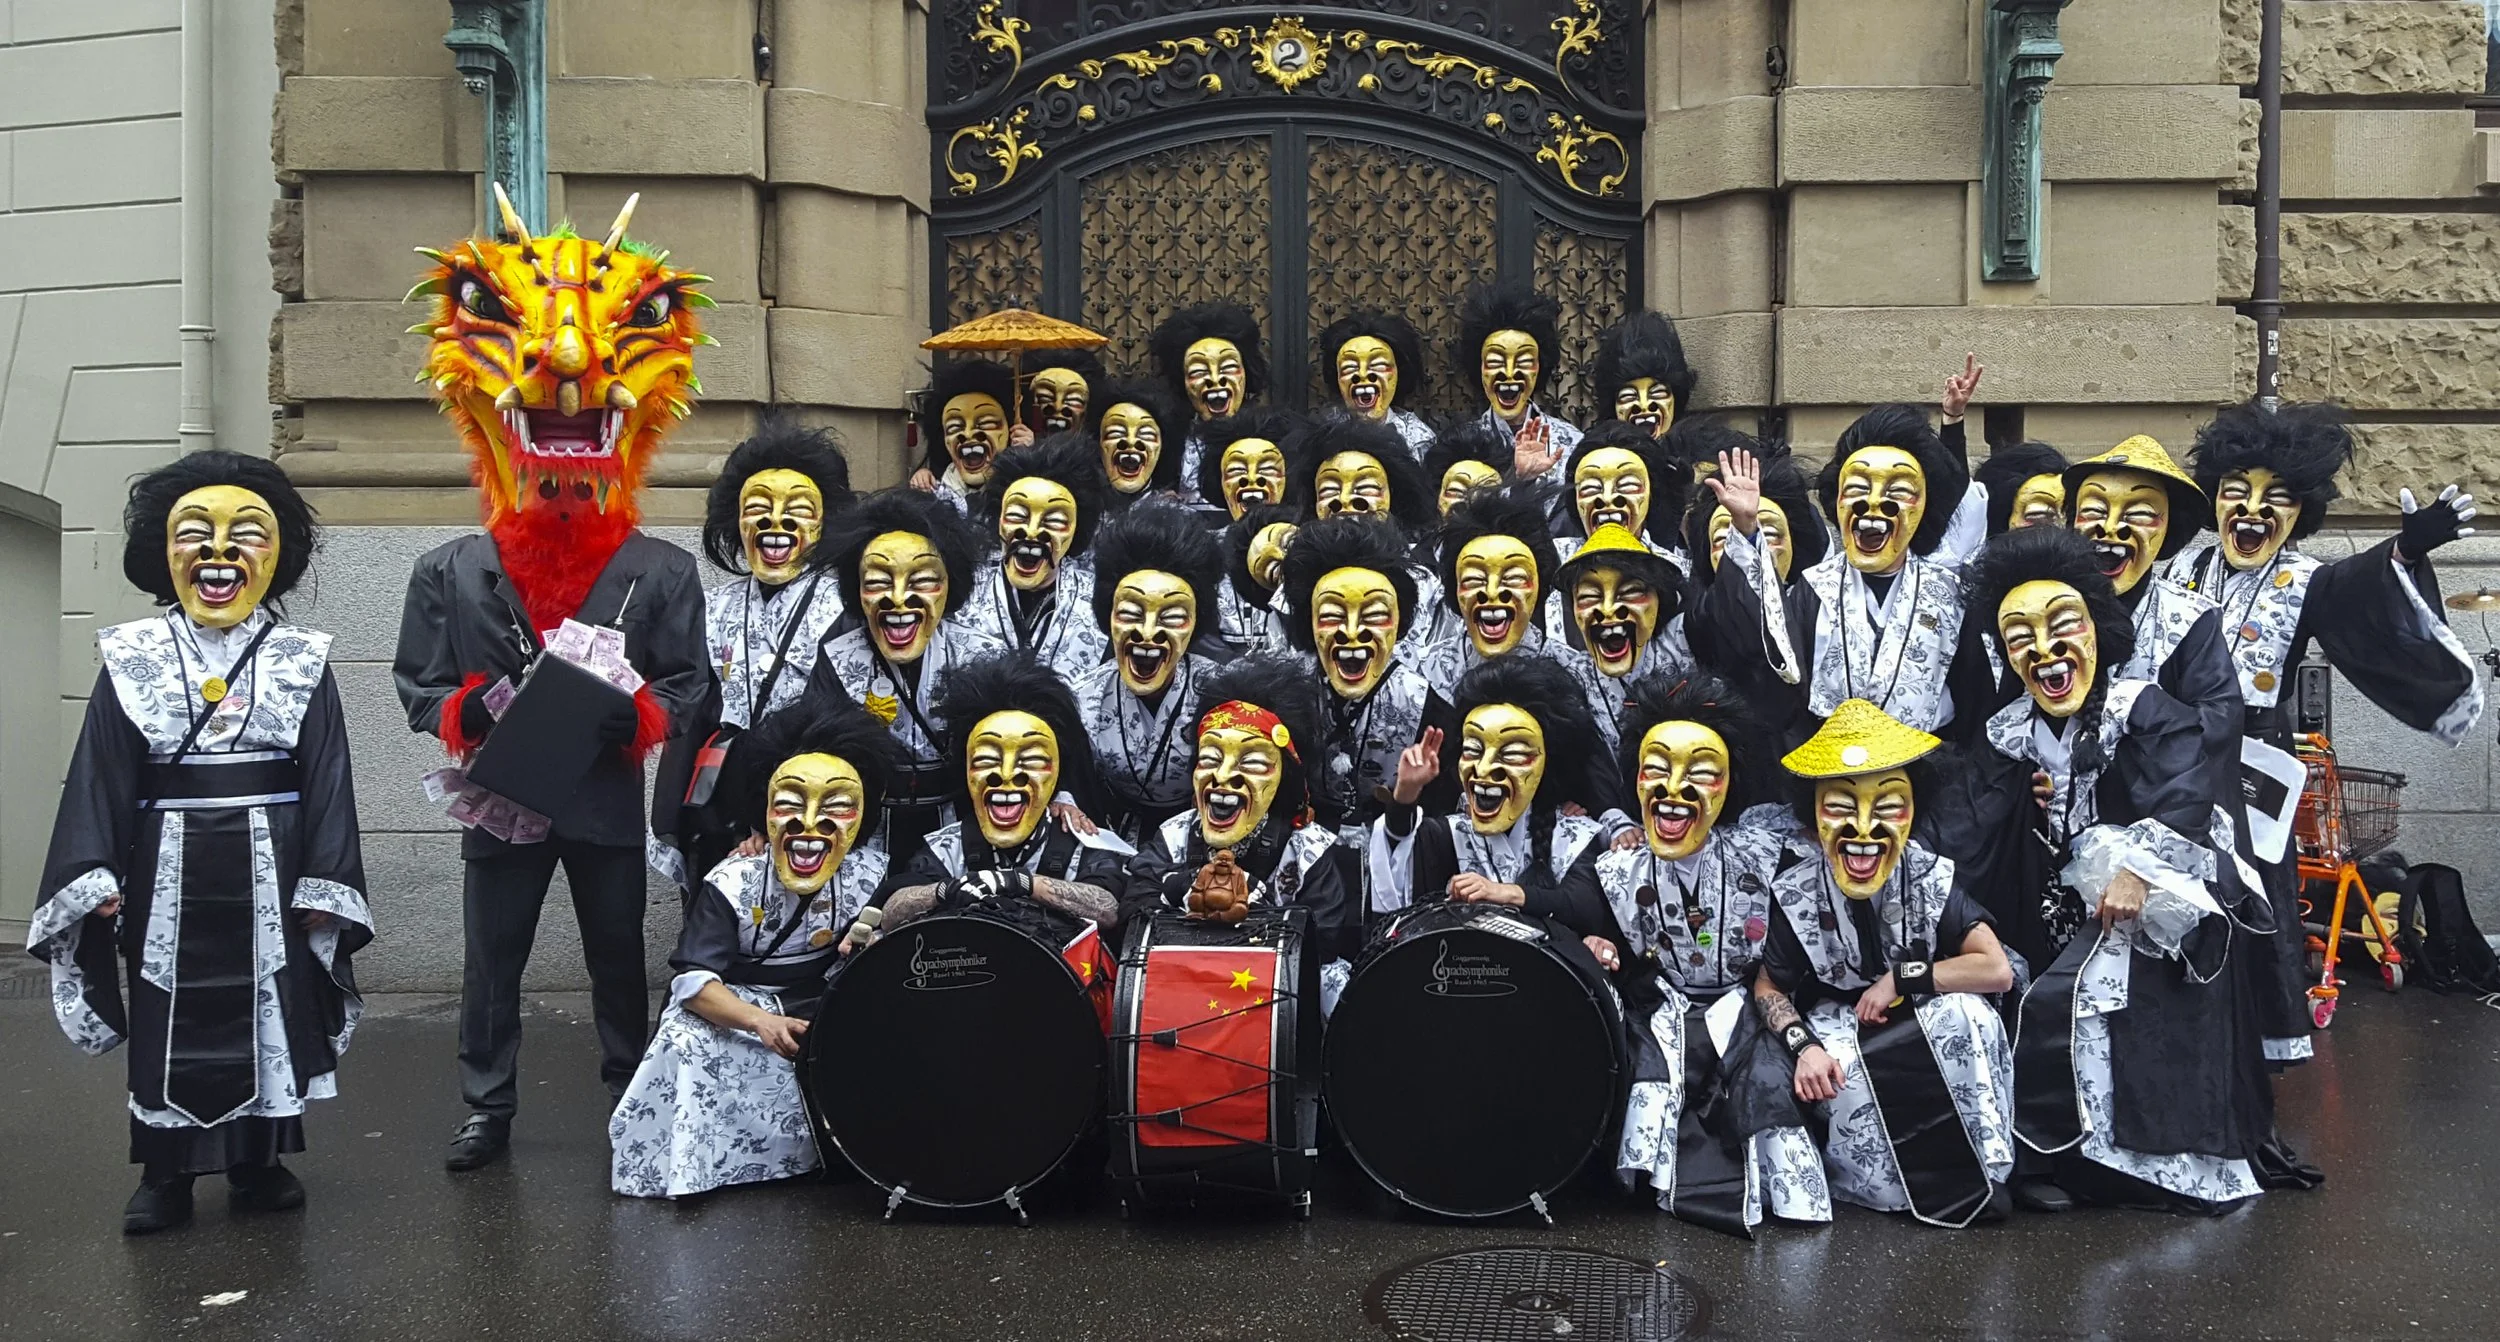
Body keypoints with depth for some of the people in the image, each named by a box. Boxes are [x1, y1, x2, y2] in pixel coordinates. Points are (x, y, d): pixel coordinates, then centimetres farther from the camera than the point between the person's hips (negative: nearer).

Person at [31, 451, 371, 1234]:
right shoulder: (131, 658, 2)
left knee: (270, 1009, 7)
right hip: (169, 867, 0)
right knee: (169, 1019, 6)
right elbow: (101, 776, 1)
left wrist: (324, 882, -6)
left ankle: (259, 1162, 21)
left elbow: (326, 778, -1)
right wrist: (95, 876, -7)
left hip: (269, 866, 0)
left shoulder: (303, 662, 1)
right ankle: (165, 1175, 17)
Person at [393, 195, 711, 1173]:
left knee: (619, 959, 13)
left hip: (609, 801, 0)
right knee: (492, 964, 11)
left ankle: (633, 1104, 30)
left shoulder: (663, 574, -4)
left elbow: (688, 690, -3)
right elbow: (418, 687, 0)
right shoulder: (451, 573, -2)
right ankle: (488, 1109, 27)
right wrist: (477, 709, -19)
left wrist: (630, 712, -22)